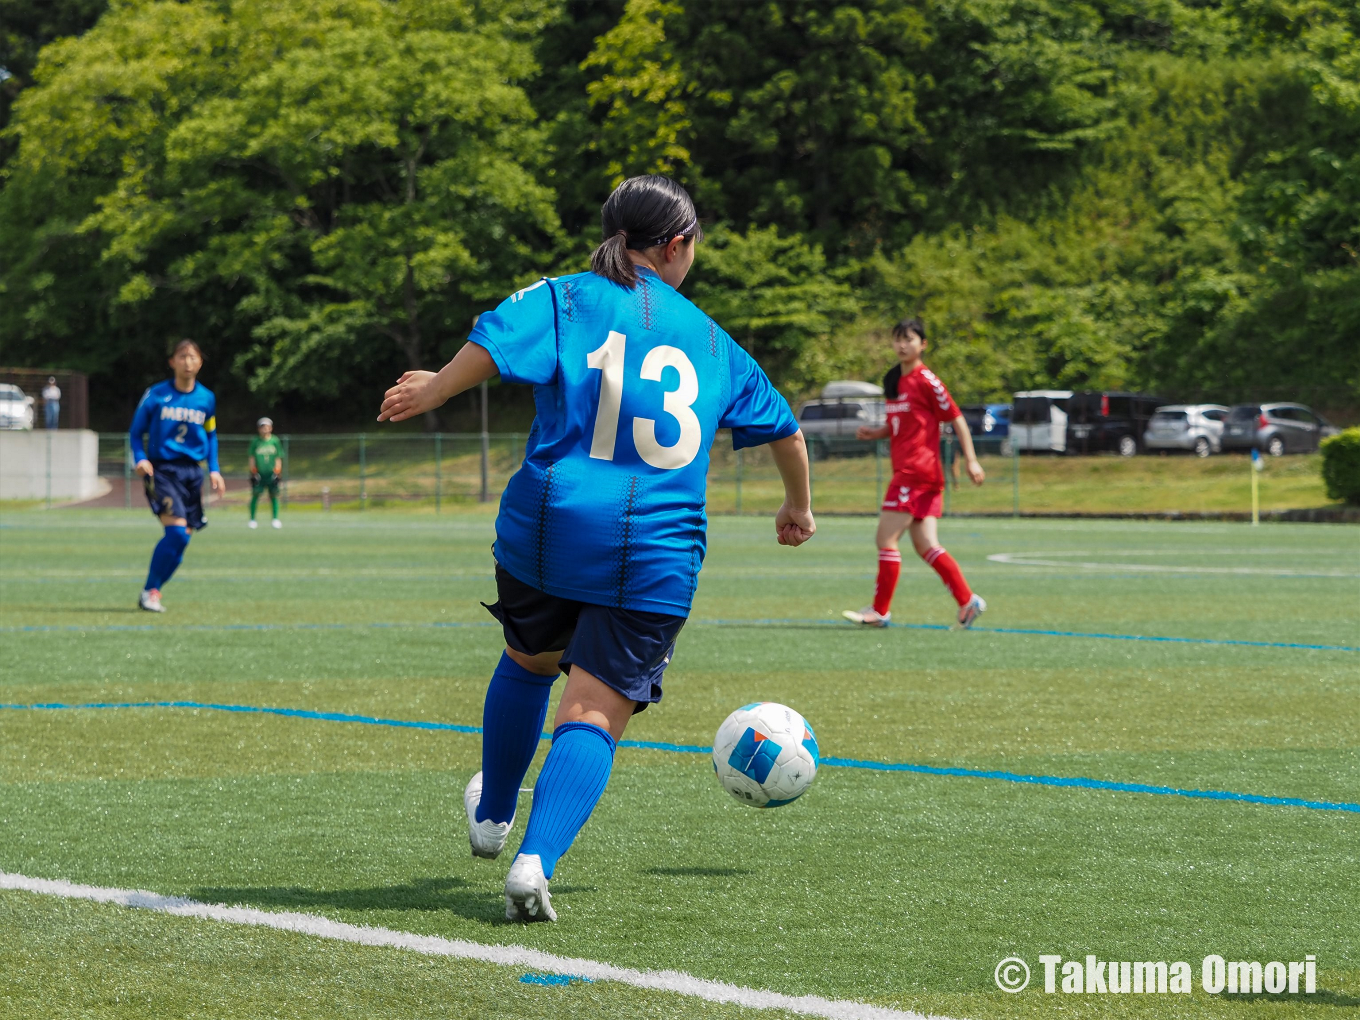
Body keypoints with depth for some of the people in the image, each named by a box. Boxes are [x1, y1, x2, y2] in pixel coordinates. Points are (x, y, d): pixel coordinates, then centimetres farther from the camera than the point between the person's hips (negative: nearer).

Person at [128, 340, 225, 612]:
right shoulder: (155, 395, -2)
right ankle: (150, 590, -10)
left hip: (192, 472, 4)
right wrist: (140, 458, -13)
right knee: (177, 531, -22)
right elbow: (136, 432, 5)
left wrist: (214, 470, 11)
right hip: (161, 470, -4)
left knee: (181, 538, -1)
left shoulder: (206, 398, 8)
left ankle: (151, 592, 15)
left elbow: (211, 436, 22)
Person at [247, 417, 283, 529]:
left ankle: (275, 519, 9)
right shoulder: (255, 442, 1)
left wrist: (277, 471, 1)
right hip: (259, 473, -1)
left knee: (274, 495, 2)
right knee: (256, 495, -4)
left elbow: (278, 457, 8)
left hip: (271, 473, 1)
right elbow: (251, 457, 4)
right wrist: (253, 471, -3)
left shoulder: (275, 441, 5)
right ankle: (252, 519, 2)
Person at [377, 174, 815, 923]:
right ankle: (535, 862, -25)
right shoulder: (709, 339, 17)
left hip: (547, 527, 0)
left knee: (529, 662, 27)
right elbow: (783, 427, 28)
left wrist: (433, 390, -13)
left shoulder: (566, 300, 6)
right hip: (656, 553, 0)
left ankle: (491, 818, 46)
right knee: (594, 713, -3)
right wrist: (798, 508, 44)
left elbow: (499, 338, -16)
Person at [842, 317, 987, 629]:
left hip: (916, 471, -9)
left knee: (886, 539, -7)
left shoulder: (926, 381, -10)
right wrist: (875, 433, 8)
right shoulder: (894, 380, 16)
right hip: (906, 471, 9)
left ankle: (880, 611, -3)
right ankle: (967, 601, 8)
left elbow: (957, 419, -9)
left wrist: (971, 461, -13)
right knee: (925, 545, 6)